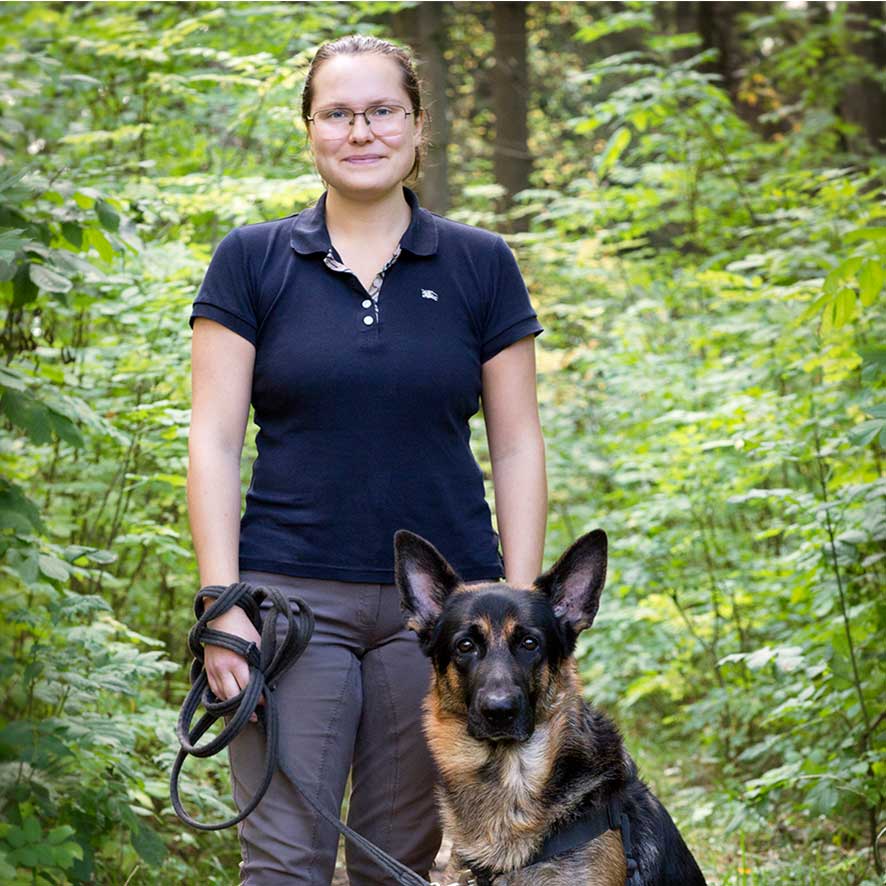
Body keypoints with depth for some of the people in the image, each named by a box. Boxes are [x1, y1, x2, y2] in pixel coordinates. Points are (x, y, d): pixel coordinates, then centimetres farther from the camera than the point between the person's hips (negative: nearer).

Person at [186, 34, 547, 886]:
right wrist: (223, 601, -7)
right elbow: (213, 439, 1)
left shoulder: (480, 265, 7)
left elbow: (516, 446, 7)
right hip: (290, 594, -1)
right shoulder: (251, 260, 4)